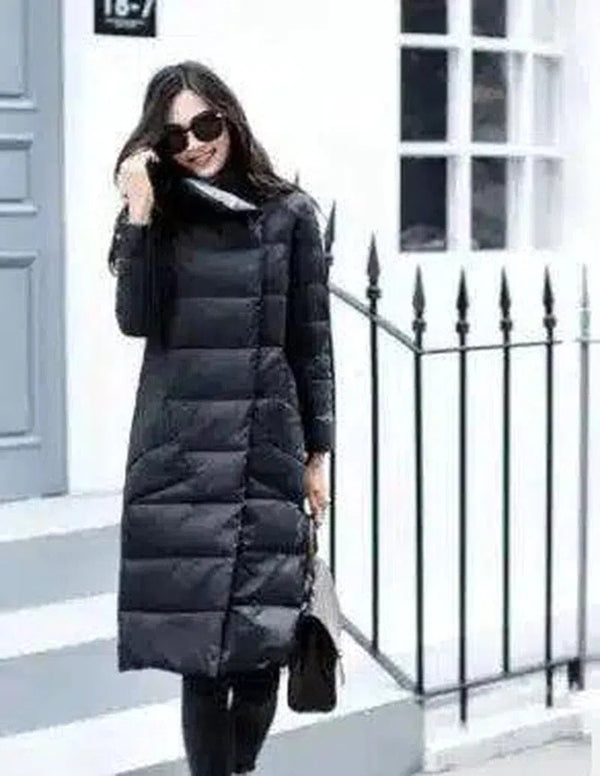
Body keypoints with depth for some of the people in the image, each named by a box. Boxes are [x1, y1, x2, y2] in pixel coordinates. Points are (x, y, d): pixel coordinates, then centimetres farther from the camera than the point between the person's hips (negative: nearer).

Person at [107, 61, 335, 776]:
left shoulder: (289, 213, 5)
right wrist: (140, 214, -14)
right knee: (197, 631, -3)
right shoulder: (157, 216, 7)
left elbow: (311, 340, 7)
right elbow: (135, 320, -7)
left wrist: (317, 454, 6)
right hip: (181, 451, 0)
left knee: (264, 635, -1)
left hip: (268, 447, 0)